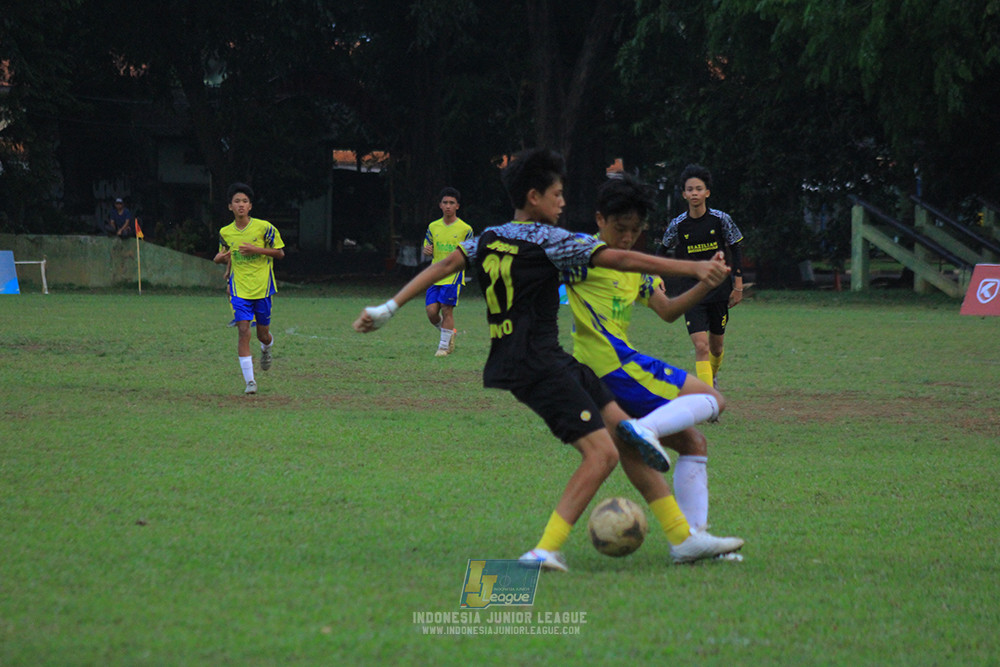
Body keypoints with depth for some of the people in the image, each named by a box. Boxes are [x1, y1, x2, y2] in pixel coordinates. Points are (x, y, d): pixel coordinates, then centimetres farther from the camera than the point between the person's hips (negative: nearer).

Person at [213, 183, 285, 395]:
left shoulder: (264, 227, -7)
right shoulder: (225, 232, 2)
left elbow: (280, 252, -3)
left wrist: (256, 250, -17)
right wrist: (221, 258, -5)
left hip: (263, 288, -1)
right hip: (239, 290, 1)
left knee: (262, 334, 9)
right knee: (243, 331, -13)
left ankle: (266, 349, 50)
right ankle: (249, 381, -10)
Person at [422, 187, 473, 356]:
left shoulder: (465, 229, 0)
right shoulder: (433, 227, 11)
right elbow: (427, 252, 18)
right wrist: (426, 251, -5)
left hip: (454, 275, -4)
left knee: (447, 310, -11)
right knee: (431, 311, -5)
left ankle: (444, 346, 1)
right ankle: (449, 332, 23)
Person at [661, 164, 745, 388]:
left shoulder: (721, 219, -5)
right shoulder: (678, 225, -4)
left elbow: (735, 250, 3)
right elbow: (663, 252, 13)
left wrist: (738, 285, 1)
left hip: (720, 290, 1)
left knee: (716, 346, 13)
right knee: (701, 346, -16)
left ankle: (713, 376, 46)